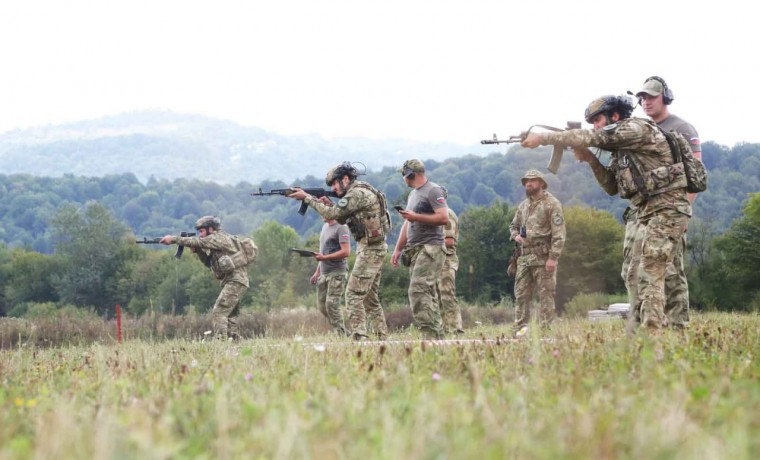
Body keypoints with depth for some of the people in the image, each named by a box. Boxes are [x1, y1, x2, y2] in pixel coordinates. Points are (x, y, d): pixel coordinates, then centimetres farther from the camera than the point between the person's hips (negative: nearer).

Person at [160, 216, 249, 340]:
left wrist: (173, 239, -14)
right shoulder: (217, 242, 20)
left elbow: (198, 242, -17)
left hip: (235, 281, -10)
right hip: (233, 282, 10)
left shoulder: (219, 237, -9)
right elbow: (209, 263, 20)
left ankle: (220, 340, -22)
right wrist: (198, 251, 5)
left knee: (219, 312, -15)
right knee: (230, 316, 11)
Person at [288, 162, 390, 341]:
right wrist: (330, 204, 6)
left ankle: (359, 337, -16)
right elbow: (342, 219, 23)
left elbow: (331, 214, -17)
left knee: (353, 295, -11)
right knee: (370, 298, 13)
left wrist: (307, 198, -9)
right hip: (373, 248, 10)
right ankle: (382, 338, 14)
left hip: (370, 249, -10)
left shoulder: (357, 193, -15)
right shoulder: (362, 191, 17)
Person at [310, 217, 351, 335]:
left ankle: (341, 335, -8)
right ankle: (344, 333, 13)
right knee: (321, 305, 6)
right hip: (324, 272, 9)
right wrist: (317, 272, 20)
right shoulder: (325, 226, 16)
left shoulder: (341, 227, -10)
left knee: (331, 304, -14)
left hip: (337, 272, -9)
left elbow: (346, 252, -18)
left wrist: (324, 258, -22)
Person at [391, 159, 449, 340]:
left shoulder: (433, 191, -7)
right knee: (428, 295, 7)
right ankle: (437, 336, 8)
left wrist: (416, 217, -16)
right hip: (414, 250, 9)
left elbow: (444, 218, -17)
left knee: (419, 291, -19)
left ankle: (430, 334, -22)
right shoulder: (413, 194, 21)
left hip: (430, 248, -9)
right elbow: (407, 224, 25)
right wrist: (398, 249, 19)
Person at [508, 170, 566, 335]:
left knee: (545, 295, -6)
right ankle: (521, 328, 7)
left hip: (543, 257, -7)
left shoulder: (552, 204, -4)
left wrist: (553, 257, -18)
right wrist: (515, 236, 6)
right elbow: (513, 225, 31)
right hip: (525, 257, 7)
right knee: (521, 294, 4)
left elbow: (558, 233, -10)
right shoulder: (523, 205, 17)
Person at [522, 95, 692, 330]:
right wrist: (590, 159, 3)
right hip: (646, 214, 10)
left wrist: (543, 138, -14)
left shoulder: (636, 128, -11)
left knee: (650, 274, -16)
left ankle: (654, 332, -20)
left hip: (666, 210, -10)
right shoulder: (621, 149, 17)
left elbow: (591, 137, -19)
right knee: (635, 276, 8)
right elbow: (612, 187, 18)